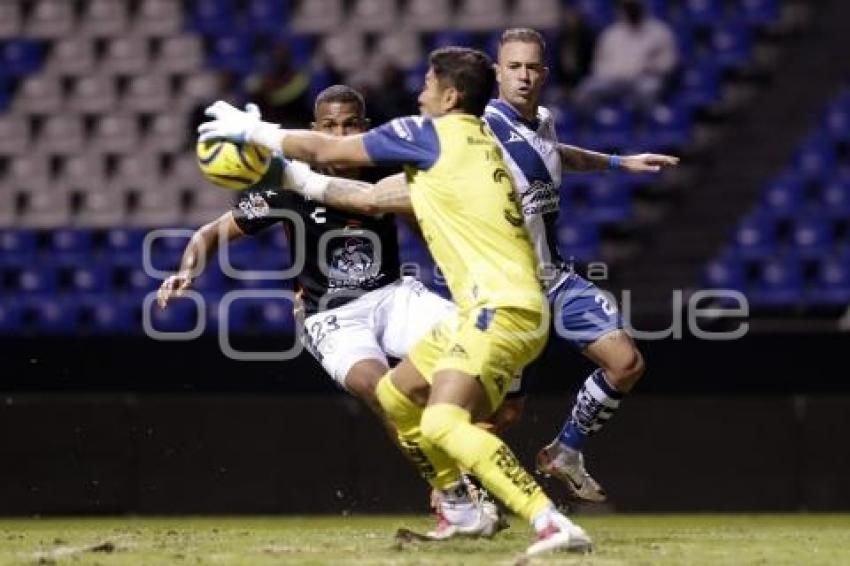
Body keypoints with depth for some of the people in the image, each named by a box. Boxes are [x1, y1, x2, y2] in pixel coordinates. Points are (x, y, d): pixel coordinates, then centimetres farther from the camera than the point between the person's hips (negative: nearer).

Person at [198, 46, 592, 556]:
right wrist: (321, 188, 40)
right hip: (490, 307, 10)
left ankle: (553, 525, -36)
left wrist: (252, 129, 16)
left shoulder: (433, 133, -5)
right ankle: (462, 512, 28)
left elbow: (326, 150, 2)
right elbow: (409, 195, 34)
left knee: (443, 422, -27)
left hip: (502, 308, -10)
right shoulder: (476, 142, 20)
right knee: (396, 395, 21)